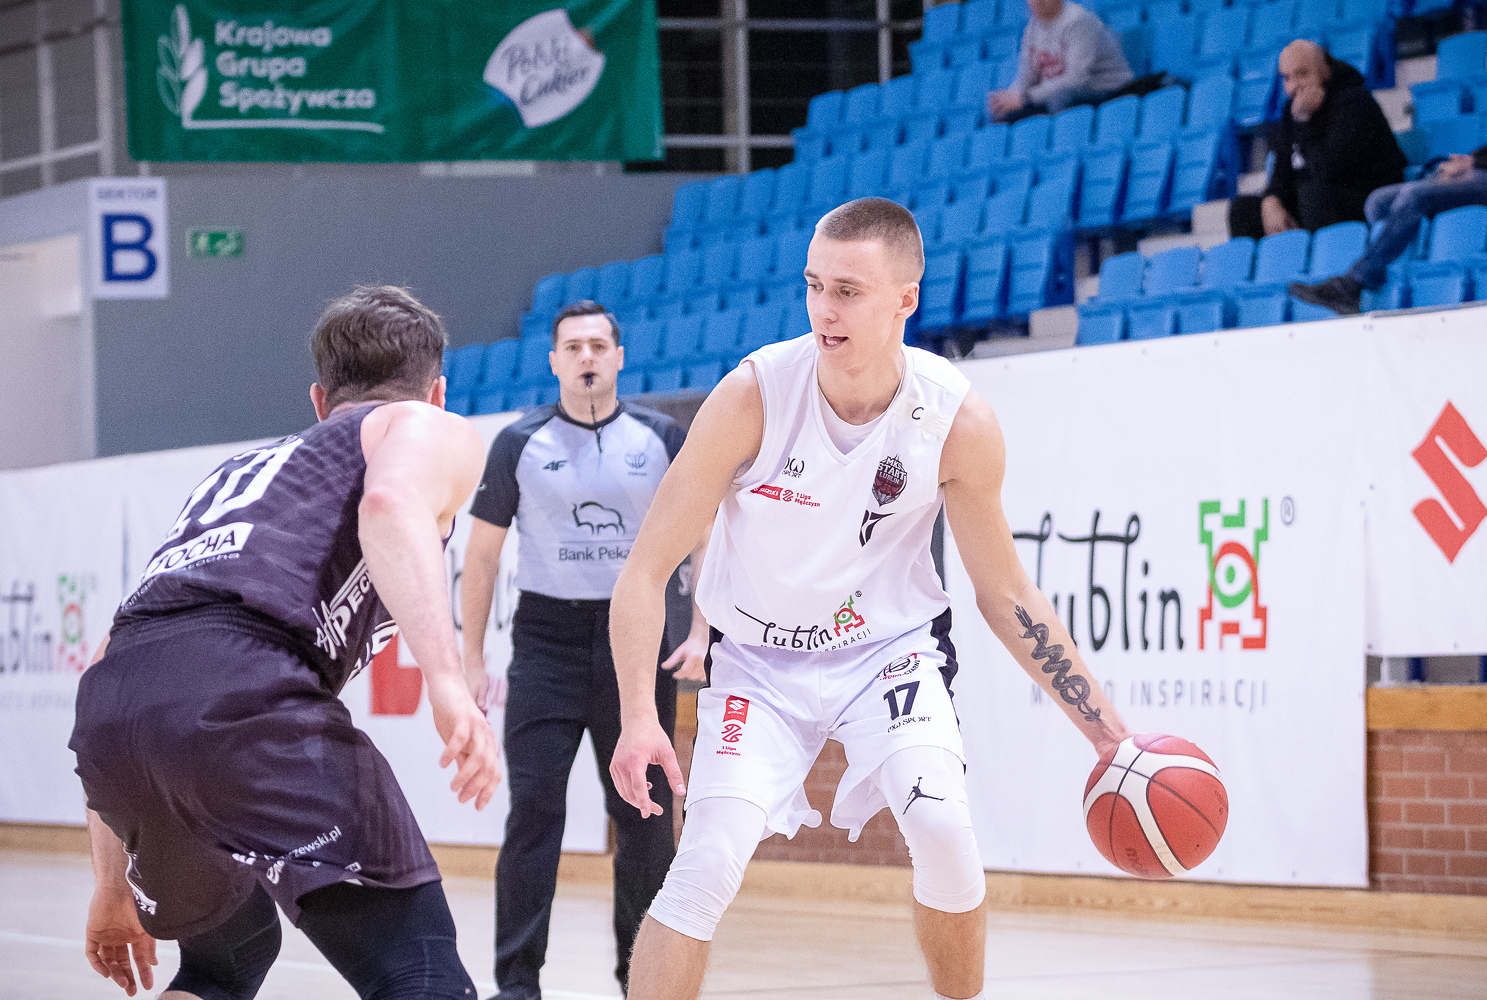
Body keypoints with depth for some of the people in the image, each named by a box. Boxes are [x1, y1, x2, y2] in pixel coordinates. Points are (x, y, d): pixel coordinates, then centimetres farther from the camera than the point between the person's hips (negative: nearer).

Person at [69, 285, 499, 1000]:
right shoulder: (433, 432, 21)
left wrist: (114, 887, 40)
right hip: (242, 692, -7)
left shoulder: (241, 468, 40)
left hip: (106, 717, 7)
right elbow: (391, 501, -7)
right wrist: (447, 682, -19)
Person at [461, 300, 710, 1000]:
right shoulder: (520, 444, 3)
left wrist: (701, 632, -6)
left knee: (645, 816, 4)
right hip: (548, 641, -1)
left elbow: (702, 537, 7)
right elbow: (482, 553, 7)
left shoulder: (661, 439, 4)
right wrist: (472, 658, 4)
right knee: (533, 810, -11)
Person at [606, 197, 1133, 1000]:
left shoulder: (957, 422, -17)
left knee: (943, 826, -23)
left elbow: (1005, 594, -2)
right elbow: (647, 570, -16)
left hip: (890, 644, 1)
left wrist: (1106, 730, -5)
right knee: (707, 862, -18)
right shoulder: (754, 396, -22)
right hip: (761, 659, -1)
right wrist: (639, 716, -28)